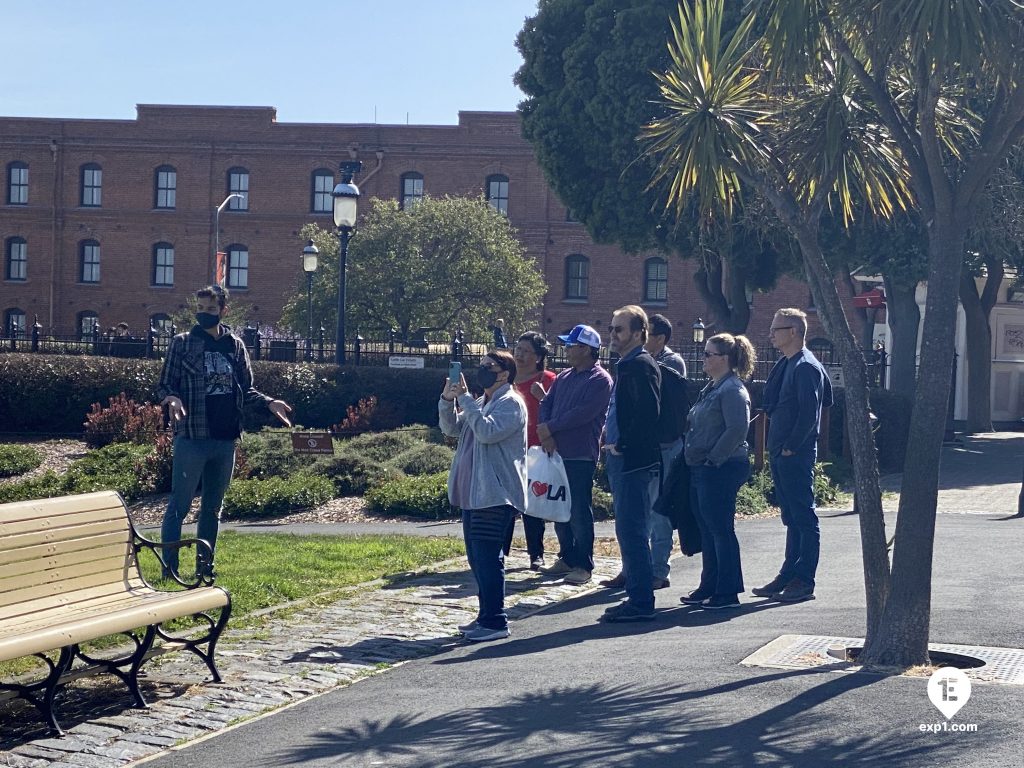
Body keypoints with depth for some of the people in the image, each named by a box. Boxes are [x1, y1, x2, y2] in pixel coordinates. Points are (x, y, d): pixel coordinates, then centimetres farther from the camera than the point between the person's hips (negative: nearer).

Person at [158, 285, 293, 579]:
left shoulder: (235, 346, 10)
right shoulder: (182, 343, -1)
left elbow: (245, 389, 15)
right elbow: (165, 385, -2)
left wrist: (269, 403, -1)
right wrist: (171, 399, -24)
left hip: (225, 440, 5)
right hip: (191, 438, -5)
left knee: (213, 507, 13)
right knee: (179, 505, -3)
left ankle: (204, 565, 23)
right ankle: (169, 568, 2)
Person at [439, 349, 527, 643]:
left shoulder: (511, 403, -9)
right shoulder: (481, 403, 20)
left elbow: (487, 431, -23)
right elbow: (452, 428, 16)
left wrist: (464, 398, -19)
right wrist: (447, 400, -1)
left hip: (495, 494, -10)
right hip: (474, 492, 10)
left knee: (487, 557, -12)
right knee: (477, 556, 13)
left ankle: (495, 622, -9)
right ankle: (487, 615, 21)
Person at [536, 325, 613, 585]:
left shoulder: (600, 380, -8)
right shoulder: (564, 377, 16)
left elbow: (583, 413, -19)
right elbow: (546, 404, 10)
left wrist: (550, 428, -13)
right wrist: (546, 435, -8)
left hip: (581, 456, -8)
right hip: (557, 453, 8)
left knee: (579, 512, -6)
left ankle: (584, 565, 0)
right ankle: (567, 558, 22)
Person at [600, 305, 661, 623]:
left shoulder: (641, 365, -13)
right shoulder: (627, 365, 18)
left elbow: (649, 410, -24)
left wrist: (623, 444, -17)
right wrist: (611, 441, 13)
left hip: (632, 461, -11)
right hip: (621, 459, 11)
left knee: (632, 531, -8)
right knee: (629, 531, 14)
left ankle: (641, 603, -4)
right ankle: (637, 597, 20)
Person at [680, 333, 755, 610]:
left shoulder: (732, 390, -14)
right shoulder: (711, 388, 17)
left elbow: (737, 429, -23)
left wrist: (714, 458, -20)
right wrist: (696, 458, 15)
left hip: (721, 470, -10)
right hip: (702, 470, 10)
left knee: (721, 530, -5)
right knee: (708, 531, 14)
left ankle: (728, 593, 0)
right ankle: (709, 588, 22)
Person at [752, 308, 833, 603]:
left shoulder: (806, 367, -14)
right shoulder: (784, 365, 15)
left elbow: (809, 413, -20)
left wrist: (791, 446, -16)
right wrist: (775, 448, 11)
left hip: (795, 455, -10)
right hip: (780, 454, 10)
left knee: (804, 518, -4)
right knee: (792, 518, 14)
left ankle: (804, 582, 0)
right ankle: (788, 577, 20)